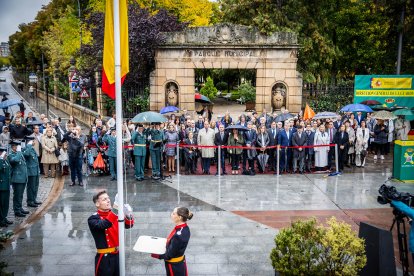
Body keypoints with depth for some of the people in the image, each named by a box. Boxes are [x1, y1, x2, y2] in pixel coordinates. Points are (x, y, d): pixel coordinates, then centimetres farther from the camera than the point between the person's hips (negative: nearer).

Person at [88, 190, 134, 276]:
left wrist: (128, 216, -25)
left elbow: (128, 225, -1)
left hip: (118, 255, 5)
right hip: (105, 257, -5)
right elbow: (103, 225, -30)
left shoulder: (114, 215, 6)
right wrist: (116, 210, -42)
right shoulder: (93, 219, -11)